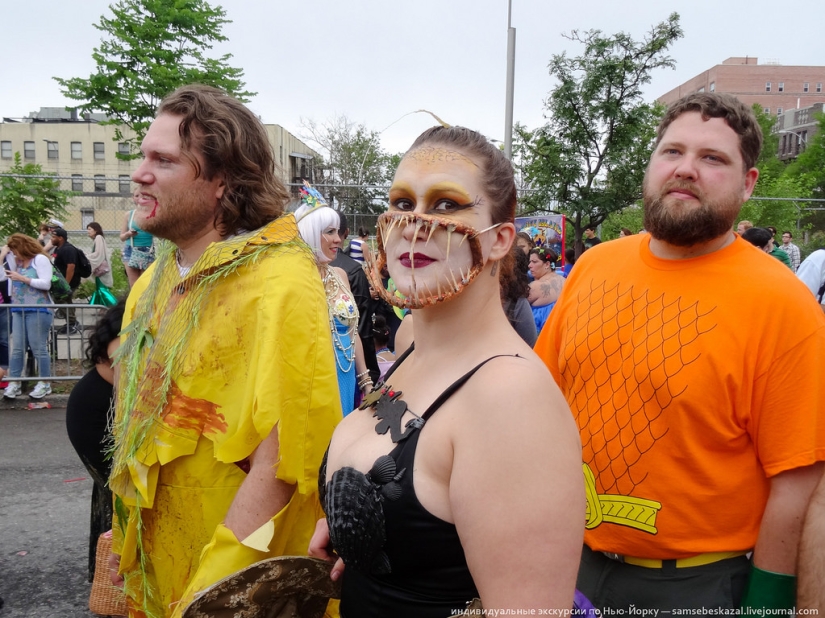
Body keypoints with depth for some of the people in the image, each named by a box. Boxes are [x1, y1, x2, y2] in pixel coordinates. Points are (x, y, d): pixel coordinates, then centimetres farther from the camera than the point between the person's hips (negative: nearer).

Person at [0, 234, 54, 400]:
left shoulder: (40, 259, -3)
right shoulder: (15, 262, 17)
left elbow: (46, 284, -12)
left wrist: (23, 278, -12)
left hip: (38, 310, -6)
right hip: (18, 311, 6)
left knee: (39, 349, -2)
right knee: (17, 349, 4)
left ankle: (44, 384, 5)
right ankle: (14, 384, 8)